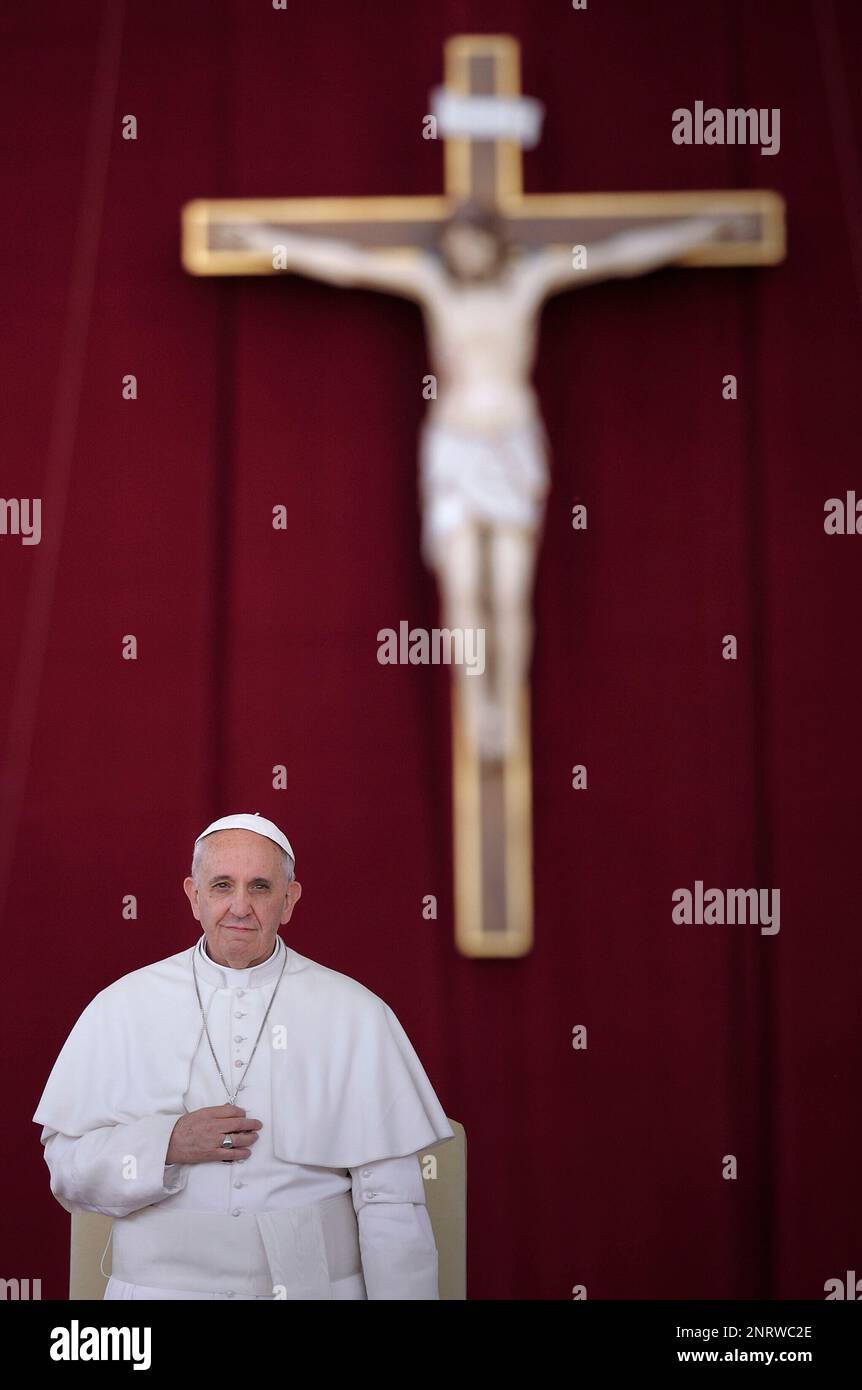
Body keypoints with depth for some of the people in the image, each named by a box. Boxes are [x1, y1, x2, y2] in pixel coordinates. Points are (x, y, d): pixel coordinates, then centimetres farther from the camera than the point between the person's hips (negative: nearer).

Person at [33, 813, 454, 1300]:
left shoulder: (356, 1014, -3)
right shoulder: (122, 1008, -1)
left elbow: (390, 1196, -6)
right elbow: (67, 1163, -4)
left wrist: (401, 1294, -14)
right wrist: (168, 1145, -18)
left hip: (315, 1280, 0)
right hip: (160, 1282, 0)